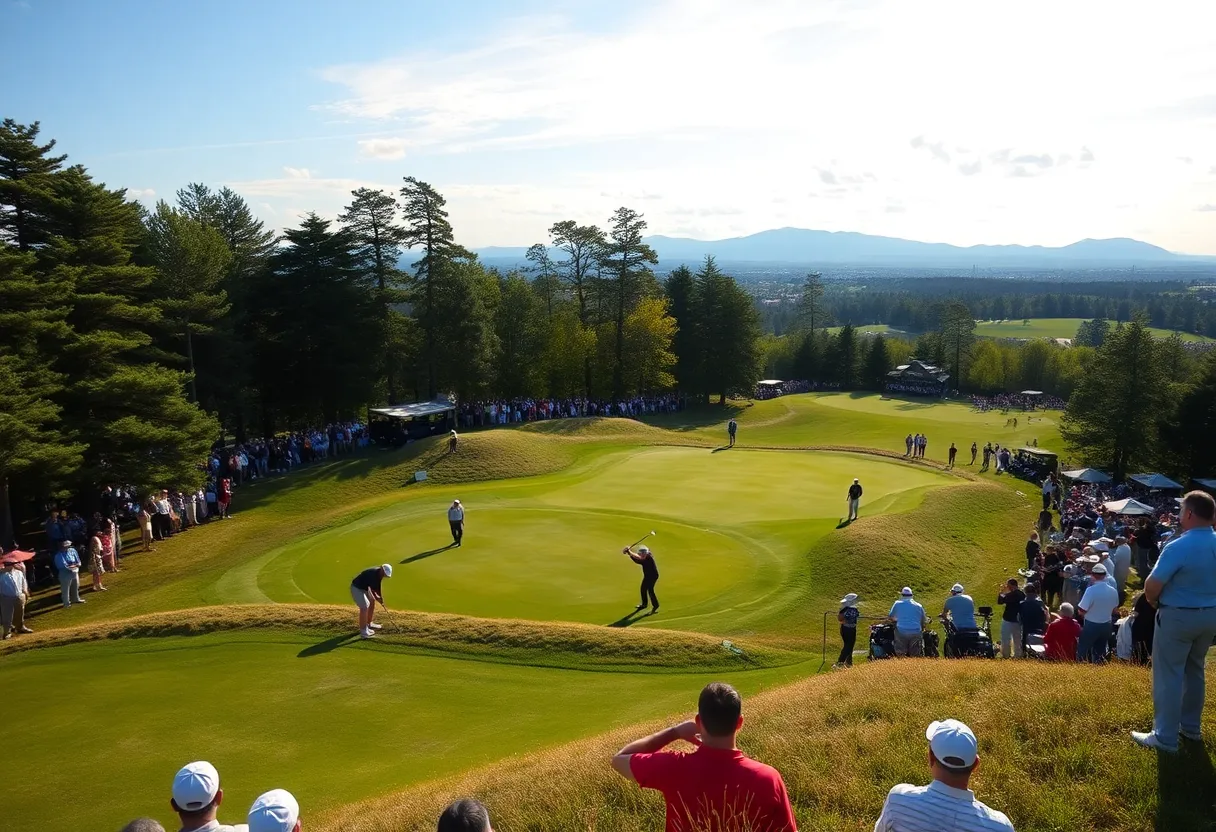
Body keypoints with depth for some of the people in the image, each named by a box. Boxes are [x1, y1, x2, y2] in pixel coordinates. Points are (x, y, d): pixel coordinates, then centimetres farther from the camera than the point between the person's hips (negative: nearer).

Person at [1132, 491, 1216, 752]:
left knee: (1169, 676, 2)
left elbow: (1152, 587, -22)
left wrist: (1154, 602, -1)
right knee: (1194, 671, 22)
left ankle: (1165, 737, 8)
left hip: (1178, 616, -7)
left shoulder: (1178, 547, -25)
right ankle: (1190, 727, 35)